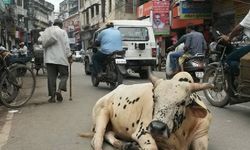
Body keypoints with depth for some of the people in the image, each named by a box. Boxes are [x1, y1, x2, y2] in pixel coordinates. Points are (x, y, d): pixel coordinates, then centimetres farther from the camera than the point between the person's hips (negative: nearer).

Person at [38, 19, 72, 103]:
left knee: (51, 77, 6)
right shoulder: (62, 32, -2)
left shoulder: (46, 31, 10)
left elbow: (40, 40, 11)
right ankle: (59, 89, -14)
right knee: (64, 75, 8)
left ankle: (52, 96, 4)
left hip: (49, 58, 3)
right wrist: (69, 57, 0)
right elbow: (67, 46, -6)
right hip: (61, 58, -3)